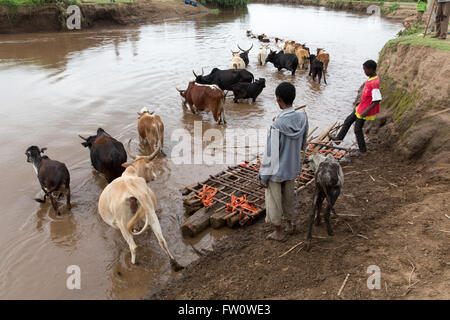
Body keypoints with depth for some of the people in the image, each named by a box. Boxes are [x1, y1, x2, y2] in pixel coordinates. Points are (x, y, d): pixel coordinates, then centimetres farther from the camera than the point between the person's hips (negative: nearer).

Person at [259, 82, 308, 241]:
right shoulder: (302, 118, -11)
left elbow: (270, 155, -23)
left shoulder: (277, 126, -30)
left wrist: (263, 176, -10)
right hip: (292, 168, 6)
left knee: (274, 201, 14)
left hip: (276, 172, -6)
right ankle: (290, 224, 44)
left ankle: (279, 231, 32)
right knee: (289, 197, 25)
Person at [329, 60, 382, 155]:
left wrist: (367, 110, -32)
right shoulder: (371, 79, 2)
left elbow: (377, 100, -28)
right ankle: (339, 138, 34)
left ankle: (362, 149, 21)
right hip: (361, 107, 9)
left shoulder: (374, 83, -28)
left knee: (357, 128, 4)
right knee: (348, 121, 18)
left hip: (365, 110, -9)